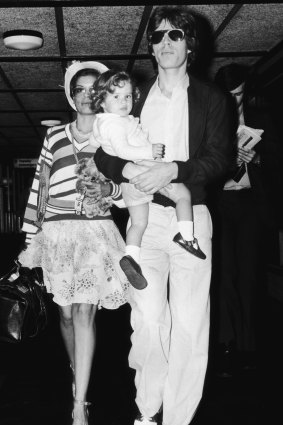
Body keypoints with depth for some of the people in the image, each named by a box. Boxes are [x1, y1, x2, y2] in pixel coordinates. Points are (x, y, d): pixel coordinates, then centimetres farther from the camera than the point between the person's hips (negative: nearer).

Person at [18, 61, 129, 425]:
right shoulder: (54, 137, 10)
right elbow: (39, 189, 9)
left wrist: (110, 189, -13)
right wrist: (31, 237, 6)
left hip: (96, 231, -2)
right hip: (58, 231, 2)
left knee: (85, 311, -11)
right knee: (66, 312, 7)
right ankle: (77, 376, 31)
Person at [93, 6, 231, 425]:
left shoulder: (210, 97, 11)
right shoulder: (135, 96, 15)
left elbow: (220, 156, -1)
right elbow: (103, 153, 10)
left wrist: (172, 170, -17)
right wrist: (130, 170, -11)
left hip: (191, 215, 0)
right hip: (145, 215, 1)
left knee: (188, 324, -4)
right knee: (148, 318, -10)